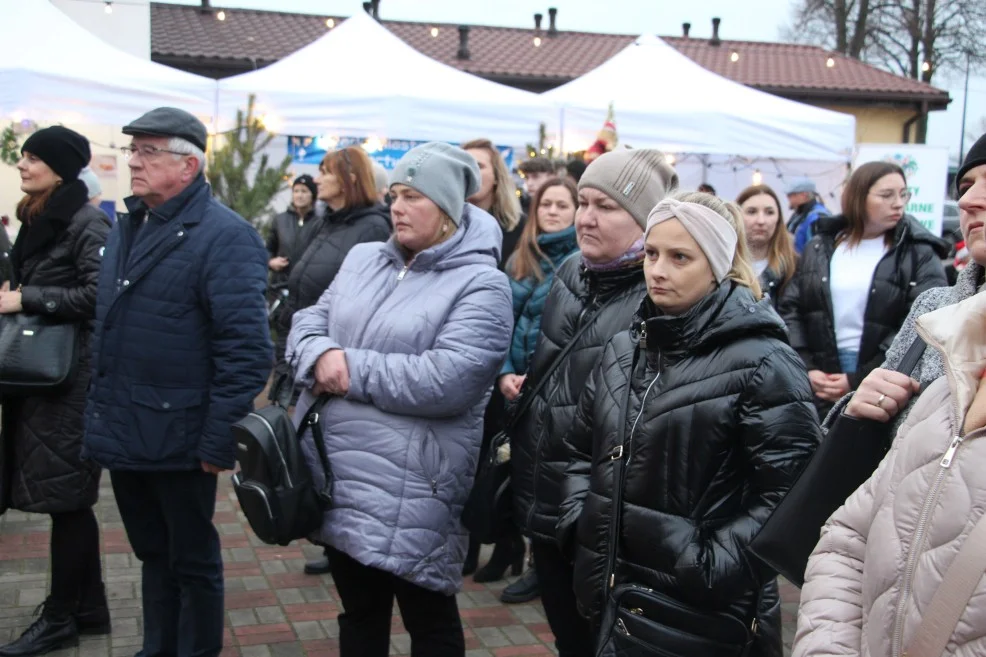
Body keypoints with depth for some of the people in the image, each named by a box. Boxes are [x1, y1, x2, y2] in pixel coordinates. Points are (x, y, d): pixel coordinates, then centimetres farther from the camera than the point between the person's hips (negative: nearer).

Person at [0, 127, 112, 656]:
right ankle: (88, 608, 24)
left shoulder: (87, 223, -13)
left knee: (64, 496, 0)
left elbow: (100, 294, -23)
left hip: (70, 378, -9)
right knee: (67, 497, 13)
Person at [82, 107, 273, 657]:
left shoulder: (224, 235, -15)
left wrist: (220, 440, -20)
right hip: (122, 433, 8)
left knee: (193, 562, 10)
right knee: (153, 554, 21)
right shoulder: (129, 226, 11)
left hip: (178, 439, -8)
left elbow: (245, 348, -20)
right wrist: (100, 410, 16)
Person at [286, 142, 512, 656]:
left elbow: (447, 381, -23)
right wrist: (321, 356, -14)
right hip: (335, 479, 7)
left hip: (409, 494, -6)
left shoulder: (480, 283, -12)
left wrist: (353, 369, -17)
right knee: (358, 612, 22)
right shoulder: (362, 258, 11)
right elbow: (309, 321, 9)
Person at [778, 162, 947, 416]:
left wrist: (858, 381, -16)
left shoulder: (919, 255, -2)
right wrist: (805, 369, -7)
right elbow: (790, 310, 7)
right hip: (820, 383, 3)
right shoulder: (819, 248, 9)